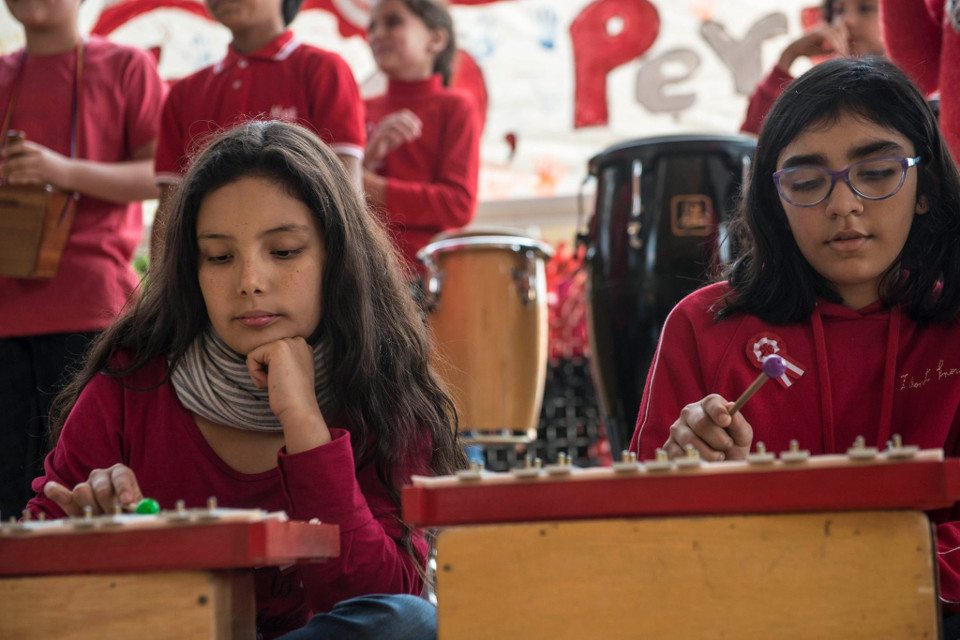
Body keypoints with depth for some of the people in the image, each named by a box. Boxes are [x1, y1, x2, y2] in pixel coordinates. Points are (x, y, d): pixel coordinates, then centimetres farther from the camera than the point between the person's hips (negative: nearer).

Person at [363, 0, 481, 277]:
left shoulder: (454, 107, 2)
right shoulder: (364, 111, 15)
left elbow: (459, 205, -9)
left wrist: (373, 188, -13)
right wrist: (369, 155, -11)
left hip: (423, 264, -4)